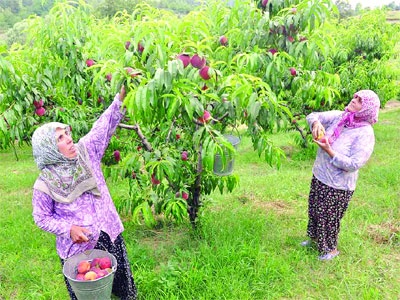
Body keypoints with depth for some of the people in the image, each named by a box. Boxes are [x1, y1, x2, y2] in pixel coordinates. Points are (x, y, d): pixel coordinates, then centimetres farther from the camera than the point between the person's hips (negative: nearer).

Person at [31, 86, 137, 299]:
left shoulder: (85, 151, -9)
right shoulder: (45, 184, -17)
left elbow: (104, 126, -15)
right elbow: (41, 218, -6)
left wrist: (121, 97, -25)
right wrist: (69, 229, -20)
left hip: (109, 234, 3)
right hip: (77, 246, -3)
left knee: (120, 277, 24)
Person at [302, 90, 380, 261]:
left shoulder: (365, 134, -22)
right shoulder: (338, 117, -5)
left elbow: (353, 165, -27)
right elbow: (312, 116, -1)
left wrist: (328, 150, -29)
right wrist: (316, 123, -24)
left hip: (338, 186, -6)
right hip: (319, 176, 6)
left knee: (329, 218, 11)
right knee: (314, 211, 23)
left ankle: (331, 249, 38)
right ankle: (315, 238, 49)